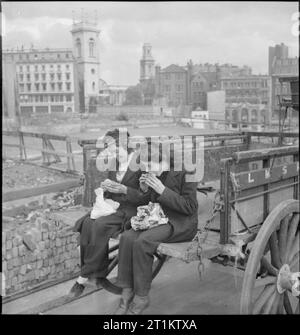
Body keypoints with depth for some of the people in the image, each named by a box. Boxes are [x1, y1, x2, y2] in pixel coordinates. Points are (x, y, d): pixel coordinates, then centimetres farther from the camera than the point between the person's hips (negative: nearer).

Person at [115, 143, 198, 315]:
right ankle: (127, 293, -15)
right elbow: (149, 204, 19)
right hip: (159, 219, 7)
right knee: (127, 237, -21)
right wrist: (145, 190, -4)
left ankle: (141, 297, -16)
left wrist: (162, 190, -21)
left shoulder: (185, 173, -11)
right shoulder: (155, 175, 9)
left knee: (142, 241, -30)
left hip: (181, 224, -7)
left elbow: (190, 207, -15)